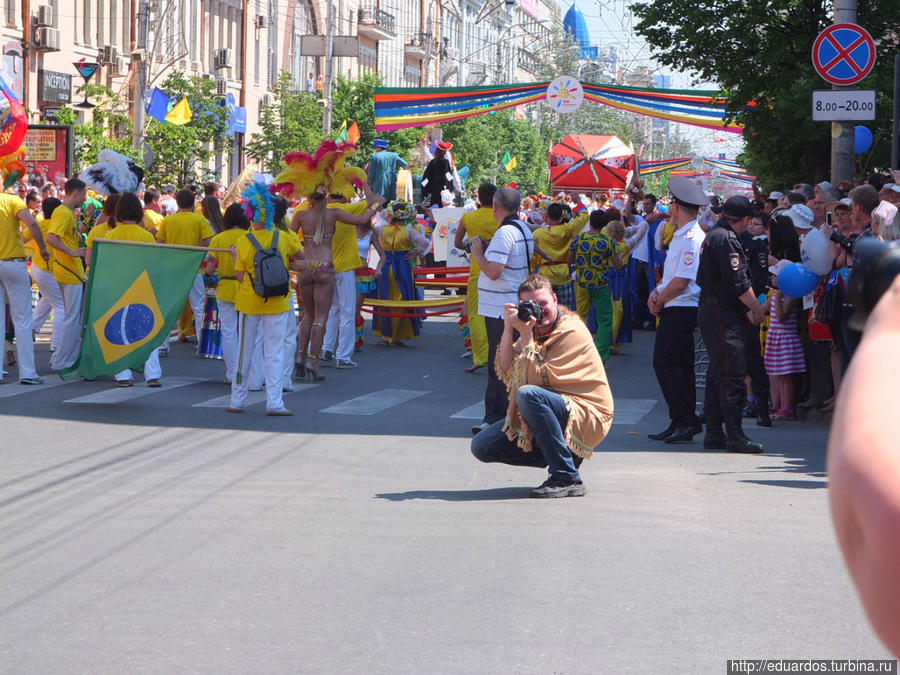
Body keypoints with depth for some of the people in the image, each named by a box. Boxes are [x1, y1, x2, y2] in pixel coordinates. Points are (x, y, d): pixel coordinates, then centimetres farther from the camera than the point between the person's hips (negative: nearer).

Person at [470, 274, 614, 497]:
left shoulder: (571, 331, -15)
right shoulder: (534, 330, 7)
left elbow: (537, 379, -23)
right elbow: (506, 372, -5)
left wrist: (526, 337, -23)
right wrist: (508, 328, -11)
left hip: (585, 416, -8)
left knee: (528, 394, -35)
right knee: (482, 446, 0)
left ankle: (566, 477, -26)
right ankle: (563, 458, 7)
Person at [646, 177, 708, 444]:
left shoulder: (691, 239, -16)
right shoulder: (681, 236, 17)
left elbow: (681, 281, -21)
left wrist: (659, 300, -8)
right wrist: (657, 292, 6)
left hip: (681, 311, -10)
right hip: (675, 310, 10)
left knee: (665, 362, -12)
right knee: (678, 365, 11)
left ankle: (687, 421, -10)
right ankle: (681, 422, 14)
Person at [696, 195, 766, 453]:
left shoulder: (713, 236, 16)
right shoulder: (726, 240, -15)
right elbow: (738, 282, -19)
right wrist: (757, 309, -7)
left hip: (711, 313, 11)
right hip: (725, 316, -11)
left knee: (718, 375, 13)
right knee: (732, 375, -10)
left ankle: (714, 434, 16)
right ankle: (734, 436, -10)